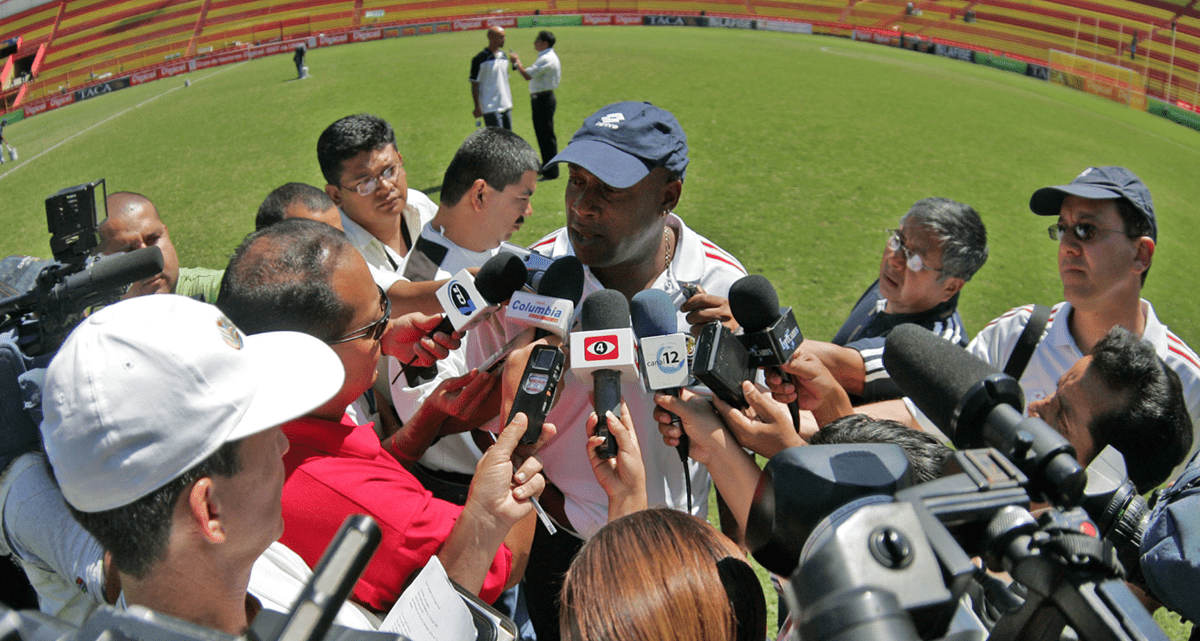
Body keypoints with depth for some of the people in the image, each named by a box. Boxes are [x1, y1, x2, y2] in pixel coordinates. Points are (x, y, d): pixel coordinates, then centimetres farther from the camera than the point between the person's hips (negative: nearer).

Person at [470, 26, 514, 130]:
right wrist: (477, 107, -12)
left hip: (506, 106, 7)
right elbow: (474, 84, -9)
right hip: (491, 108, -7)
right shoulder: (479, 59, -9)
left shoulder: (503, 56, 13)